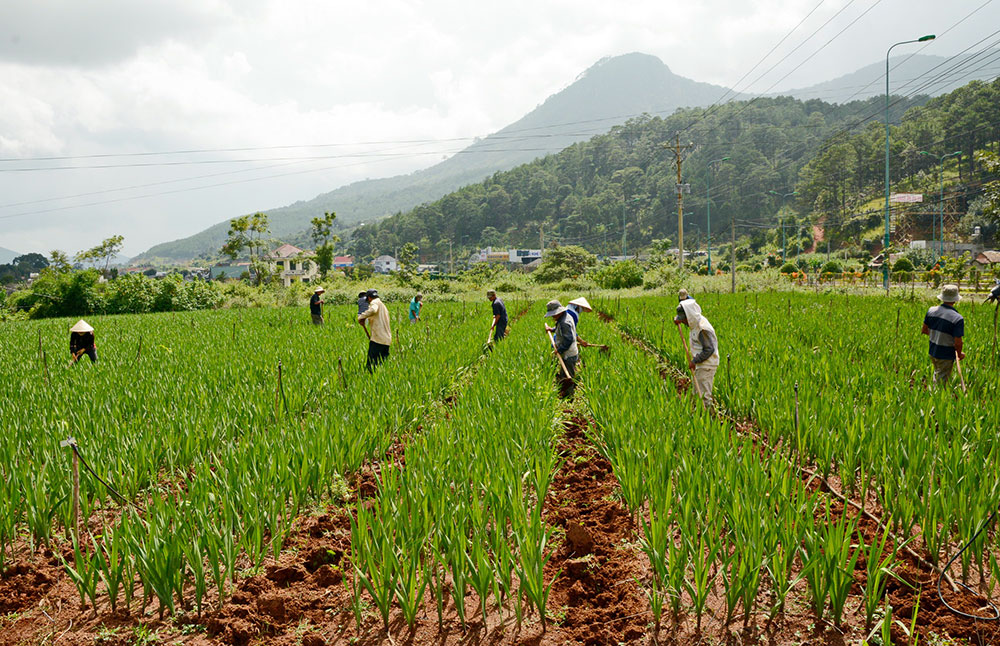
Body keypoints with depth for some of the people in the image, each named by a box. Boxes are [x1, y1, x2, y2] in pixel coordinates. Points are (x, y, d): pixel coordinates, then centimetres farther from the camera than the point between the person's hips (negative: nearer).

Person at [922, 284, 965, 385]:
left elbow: (924, 330, 5)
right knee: (942, 381, 7)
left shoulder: (931, 311, -6)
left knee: (937, 375, 27)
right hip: (946, 356, -6)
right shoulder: (958, 319, -23)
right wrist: (960, 354, -2)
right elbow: (957, 342, -21)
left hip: (932, 352, 6)